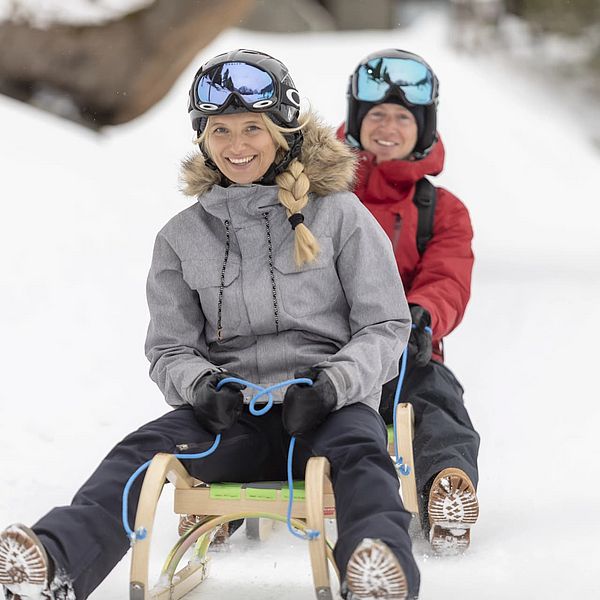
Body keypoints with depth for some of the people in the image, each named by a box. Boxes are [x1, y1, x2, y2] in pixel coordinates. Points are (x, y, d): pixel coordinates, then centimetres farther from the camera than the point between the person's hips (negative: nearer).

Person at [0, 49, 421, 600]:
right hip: (232, 411, 1)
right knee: (147, 448, -28)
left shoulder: (339, 214, 8)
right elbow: (169, 348, 15)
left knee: (358, 453, -36)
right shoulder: (182, 237, 16)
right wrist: (202, 385, -9)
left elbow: (387, 326, 5)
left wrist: (331, 385, -14)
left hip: (330, 407, -1)